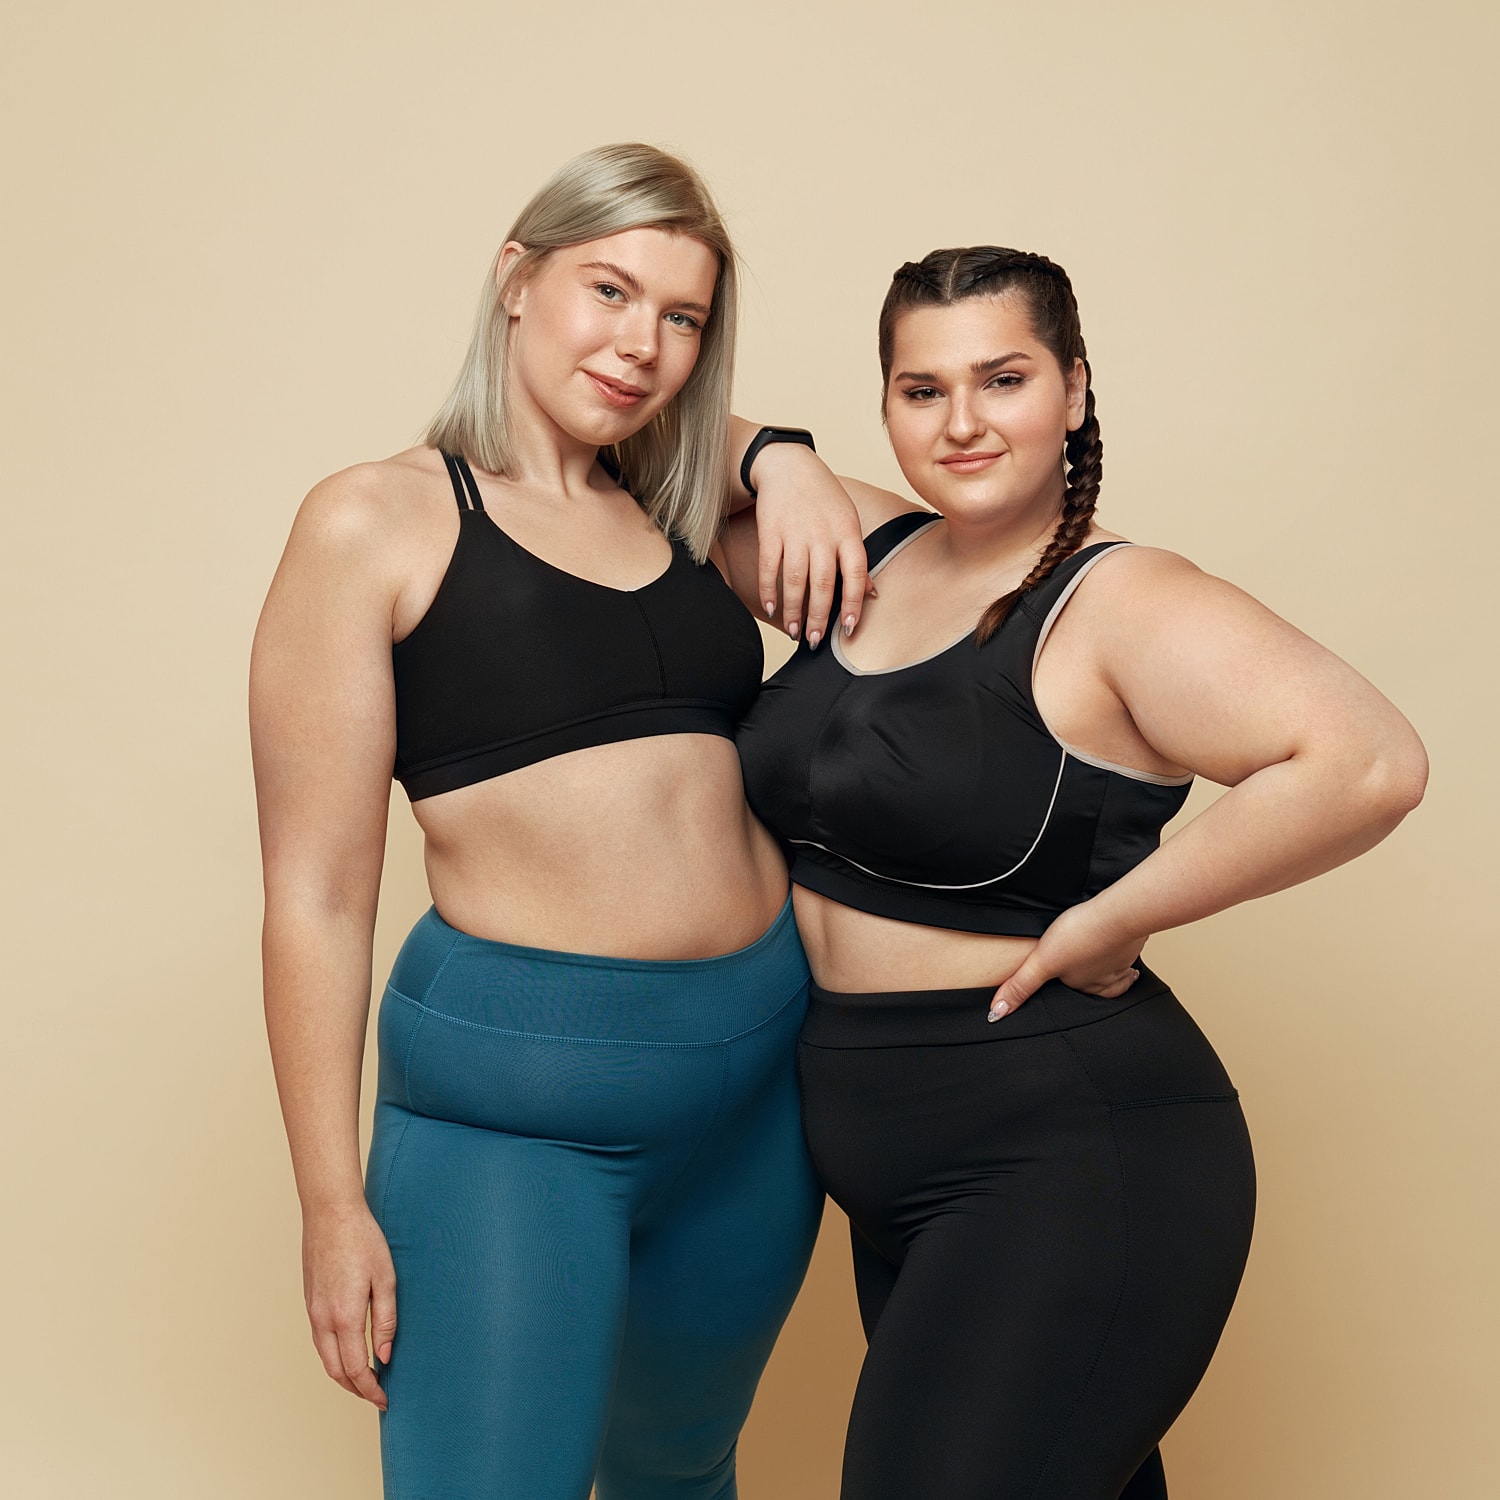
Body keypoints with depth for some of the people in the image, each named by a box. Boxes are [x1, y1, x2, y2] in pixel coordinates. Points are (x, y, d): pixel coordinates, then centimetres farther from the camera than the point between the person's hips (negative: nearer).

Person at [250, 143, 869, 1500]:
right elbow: (314, 894, -7)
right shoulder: (376, 524, -6)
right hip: (513, 1100, -6)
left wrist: (786, 467, 7)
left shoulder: (672, 514, 9)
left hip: (759, 1073, 6)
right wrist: (333, 1209, -8)